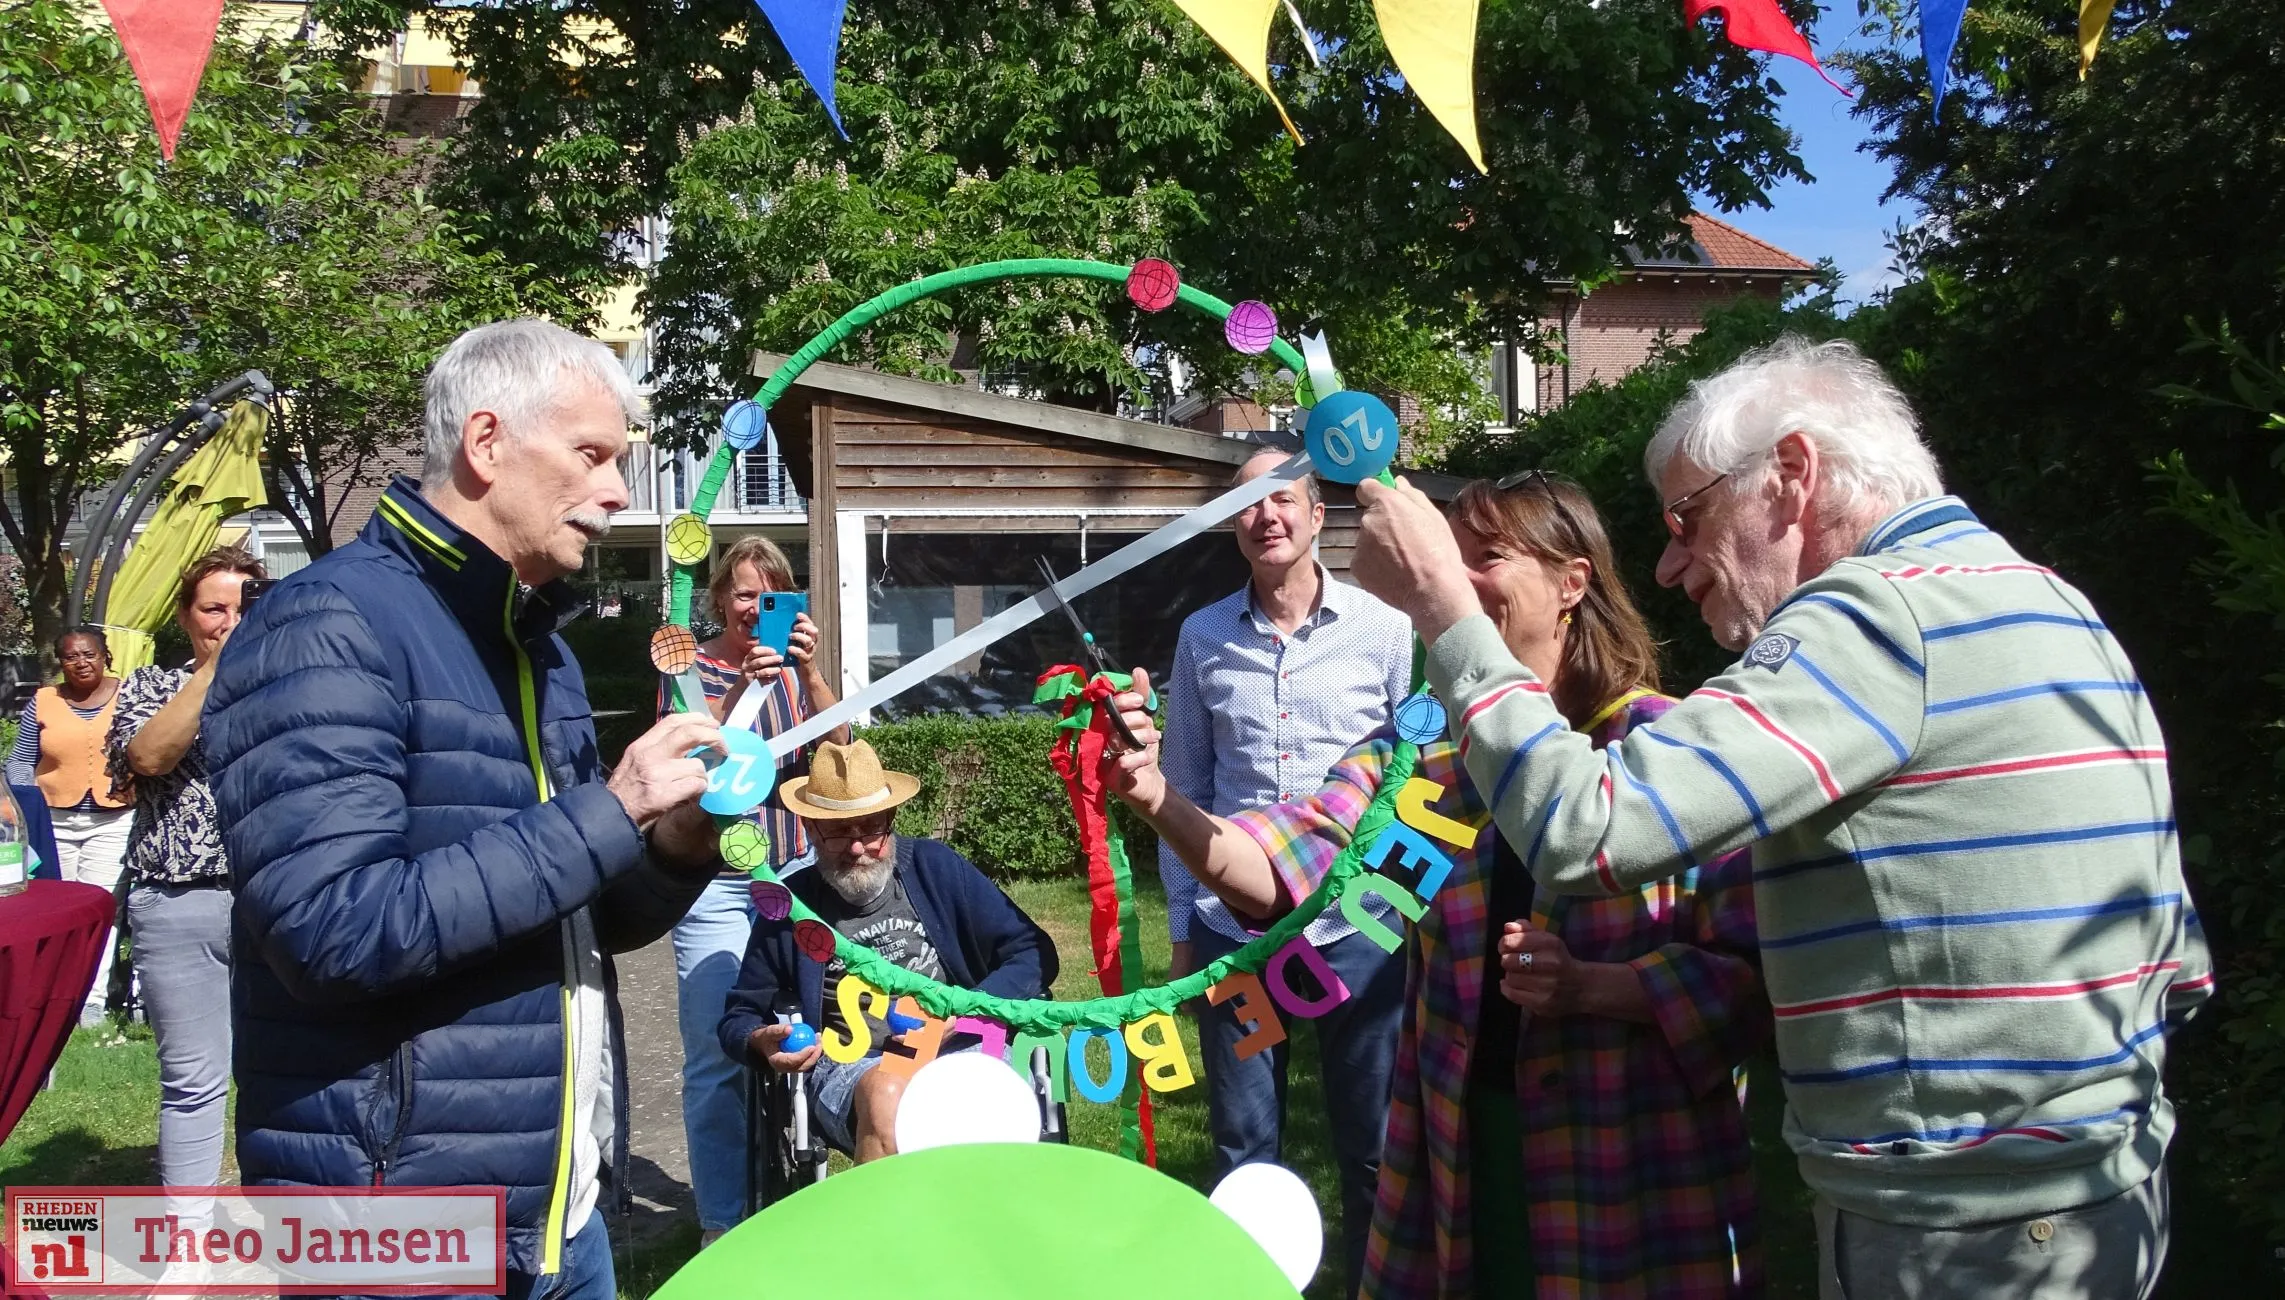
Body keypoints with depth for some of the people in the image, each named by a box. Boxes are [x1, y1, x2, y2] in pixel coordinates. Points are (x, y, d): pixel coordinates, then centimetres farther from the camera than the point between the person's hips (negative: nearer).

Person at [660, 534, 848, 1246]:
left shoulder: (797, 663, 8)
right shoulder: (690, 668, -2)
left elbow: (836, 747, -6)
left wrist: (810, 673, -21)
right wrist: (742, 689, -31)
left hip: (796, 870, 3)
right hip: (717, 885, -3)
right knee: (717, 1059, -5)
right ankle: (720, 1222, 6)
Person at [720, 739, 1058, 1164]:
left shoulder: (935, 868, 9)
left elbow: (1034, 954, 7)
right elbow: (739, 1016, 20)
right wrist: (762, 1043, -4)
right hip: (851, 1069, 0)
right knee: (887, 1093, -37)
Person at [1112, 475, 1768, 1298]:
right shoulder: (1421, 747, 5)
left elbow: (1753, 970, -11)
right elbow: (1280, 870, -9)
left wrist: (1587, 986, -25)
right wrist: (1159, 801, -27)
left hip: (1634, 1166, -4)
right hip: (1459, 1150, 4)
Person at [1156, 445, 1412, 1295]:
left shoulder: (1383, 629, -2)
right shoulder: (1204, 637, 4)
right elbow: (1184, 787, 9)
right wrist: (1181, 924, 9)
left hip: (1357, 926, -1)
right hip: (1232, 927, 2)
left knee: (1373, 1143, 9)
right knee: (1243, 1145, 12)